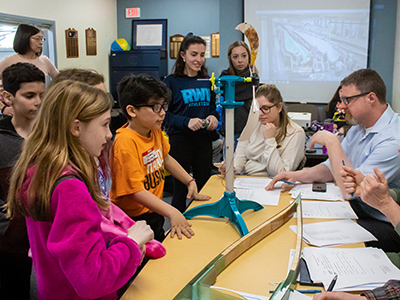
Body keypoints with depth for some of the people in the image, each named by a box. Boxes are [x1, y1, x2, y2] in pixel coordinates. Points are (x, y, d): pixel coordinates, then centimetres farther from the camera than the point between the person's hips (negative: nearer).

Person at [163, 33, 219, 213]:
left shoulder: (208, 81, 11)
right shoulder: (172, 81, -2)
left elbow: (214, 107, 18)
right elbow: (165, 115, -6)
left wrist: (214, 117, -5)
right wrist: (186, 122, -22)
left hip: (204, 139, 4)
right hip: (180, 139, -4)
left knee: (204, 187, 10)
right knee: (181, 188, 2)